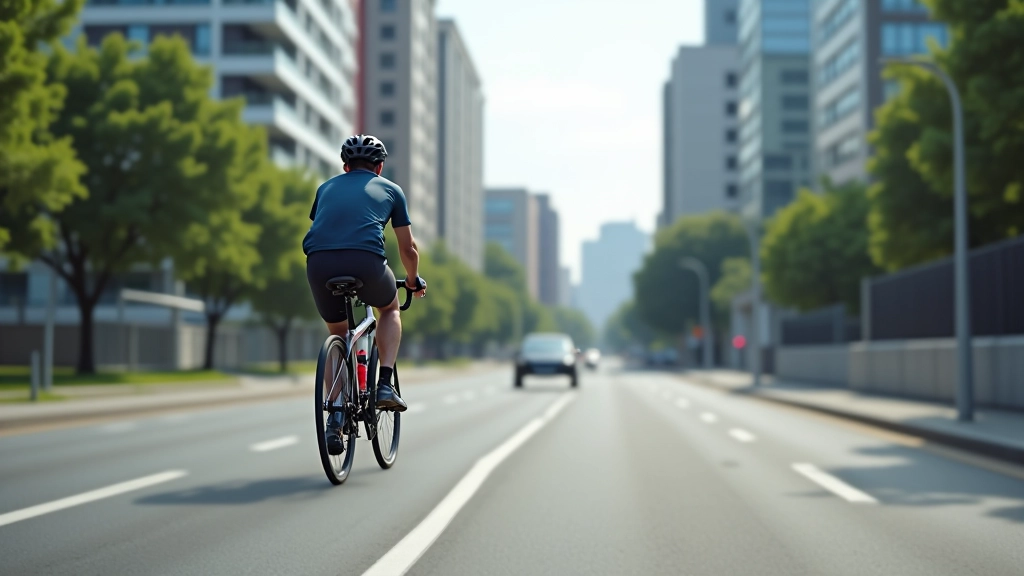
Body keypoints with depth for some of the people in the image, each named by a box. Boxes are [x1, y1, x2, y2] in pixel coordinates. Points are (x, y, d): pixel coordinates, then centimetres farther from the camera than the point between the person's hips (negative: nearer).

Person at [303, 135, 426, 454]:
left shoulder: (327, 187, 32)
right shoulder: (390, 189, 25)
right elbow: (408, 249, 26)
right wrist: (414, 281, 45)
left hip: (319, 263, 2)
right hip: (366, 261, -2)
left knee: (338, 336, 25)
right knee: (390, 309, 31)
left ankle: (334, 421, 16)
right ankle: (385, 385, 13)